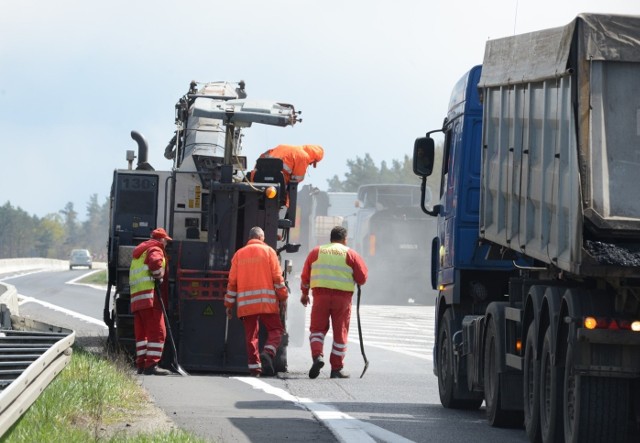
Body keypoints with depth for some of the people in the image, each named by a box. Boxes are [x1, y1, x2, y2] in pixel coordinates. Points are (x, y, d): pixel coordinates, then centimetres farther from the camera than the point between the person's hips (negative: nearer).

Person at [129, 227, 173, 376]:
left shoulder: (139, 252, 27)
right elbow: (155, 263, -23)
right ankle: (151, 365, -17)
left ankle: (141, 364, 12)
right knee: (157, 332, -10)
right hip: (150, 296, -9)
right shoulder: (155, 250, -1)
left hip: (136, 298, 9)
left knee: (141, 333, 13)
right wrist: (159, 278, -10)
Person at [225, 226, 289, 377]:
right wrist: (283, 297, 7)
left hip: (245, 302, 3)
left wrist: (229, 304, 15)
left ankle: (254, 366, 1)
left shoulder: (239, 254, 12)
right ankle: (267, 353, -21)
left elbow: (232, 281, 10)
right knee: (276, 329, 4)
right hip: (266, 301, -3)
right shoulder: (268, 251, 3)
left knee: (251, 334, 8)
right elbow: (277, 277, -2)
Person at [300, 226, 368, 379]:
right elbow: (362, 278, 1)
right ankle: (336, 369, 9)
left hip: (321, 295, 1)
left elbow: (305, 276, 14)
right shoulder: (350, 254, 3)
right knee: (340, 332, 8)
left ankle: (317, 356, -16)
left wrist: (304, 293, 29)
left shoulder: (316, 251, 10)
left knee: (317, 328, 10)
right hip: (343, 297, -1)